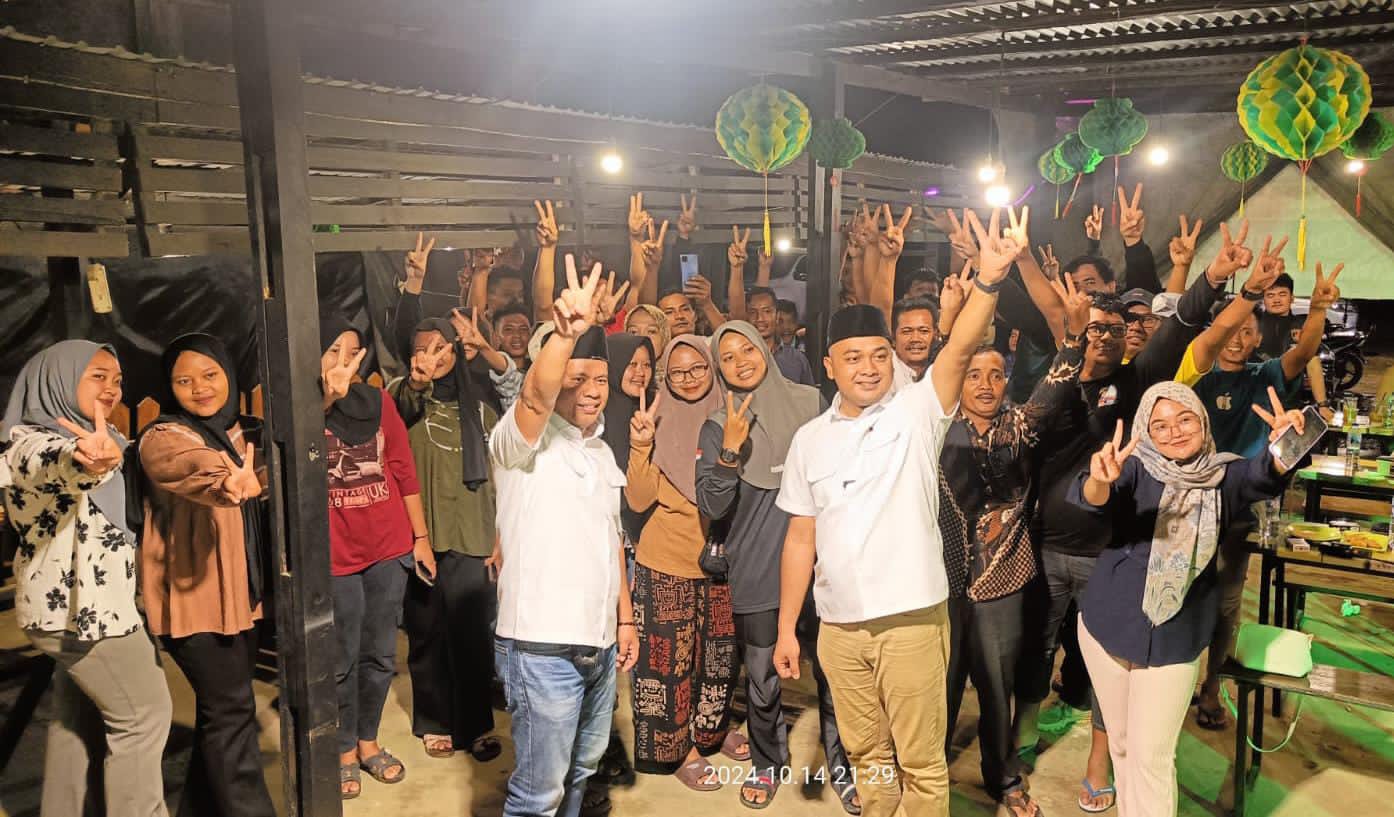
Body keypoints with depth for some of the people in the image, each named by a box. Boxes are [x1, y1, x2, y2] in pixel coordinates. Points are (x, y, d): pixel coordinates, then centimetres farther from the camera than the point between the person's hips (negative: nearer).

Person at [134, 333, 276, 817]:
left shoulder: (240, 433, 7)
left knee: (223, 706, 17)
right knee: (230, 709, -5)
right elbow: (185, 465, -40)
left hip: (240, 592, 8)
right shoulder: (163, 438, -16)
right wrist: (224, 478, -59)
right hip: (193, 595, -8)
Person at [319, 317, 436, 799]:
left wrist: (421, 537, 8)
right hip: (335, 556, -3)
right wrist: (328, 395, -40)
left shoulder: (378, 401, 5)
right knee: (341, 659, 8)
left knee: (380, 654, 14)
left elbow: (405, 471, 8)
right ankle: (345, 749, 27)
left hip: (389, 548, 3)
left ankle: (368, 741, 33)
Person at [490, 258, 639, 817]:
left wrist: (625, 619, 17)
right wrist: (566, 331, -51)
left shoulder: (601, 451, 14)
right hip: (542, 647, -8)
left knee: (581, 771, 22)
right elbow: (535, 395, -34)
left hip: (600, 643, 8)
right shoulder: (522, 440, -11)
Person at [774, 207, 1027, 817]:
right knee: (866, 754, 19)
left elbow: (960, 348, -24)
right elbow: (801, 538, 8)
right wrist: (786, 627, 7)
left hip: (912, 618, -3)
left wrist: (989, 278, -40)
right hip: (838, 627, 4)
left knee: (920, 763, 7)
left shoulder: (917, 411, -5)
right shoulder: (810, 439, 5)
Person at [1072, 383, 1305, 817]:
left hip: (1175, 639, -1)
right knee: (1122, 744, 17)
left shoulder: (1223, 475, -3)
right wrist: (1100, 480, -52)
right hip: (1108, 625, 1)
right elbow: (1088, 498, -28)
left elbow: (1264, 476, -25)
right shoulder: (1136, 469, -8)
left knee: (1151, 755, 1)